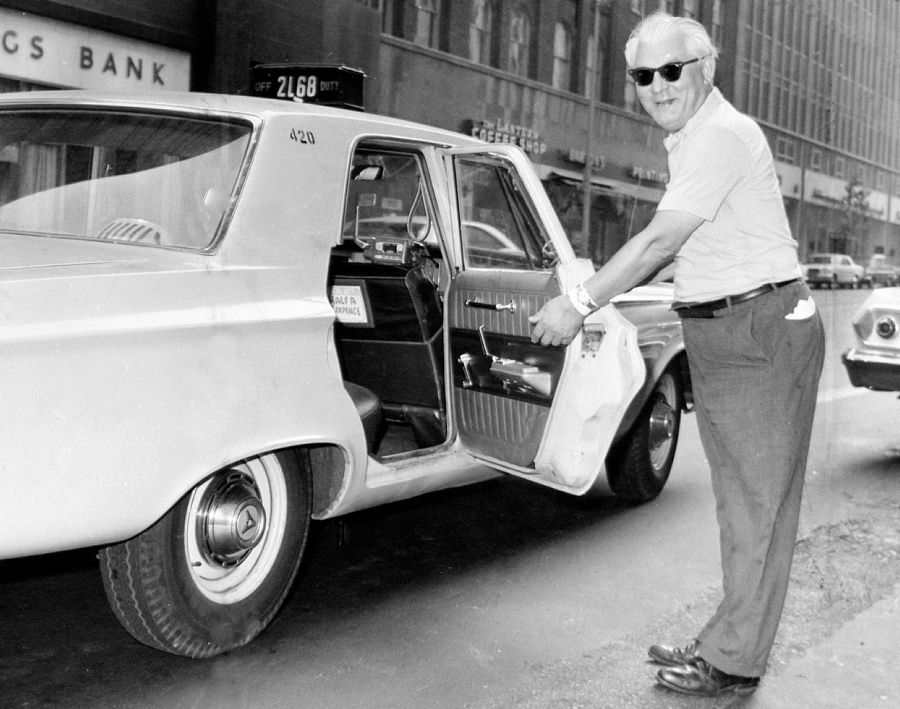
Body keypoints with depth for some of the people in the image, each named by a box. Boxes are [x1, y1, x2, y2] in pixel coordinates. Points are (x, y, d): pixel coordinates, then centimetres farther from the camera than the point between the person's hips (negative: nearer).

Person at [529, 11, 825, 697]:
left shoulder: (723, 135, -16)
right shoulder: (691, 139, 15)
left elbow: (661, 240, -22)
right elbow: (669, 246, 18)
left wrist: (580, 304, -17)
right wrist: (593, 297, 13)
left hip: (763, 331, -10)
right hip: (716, 333, 10)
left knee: (758, 499, -2)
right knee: (739, 498, 13)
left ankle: (733, 663, 6)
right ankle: (730, 644, 23)